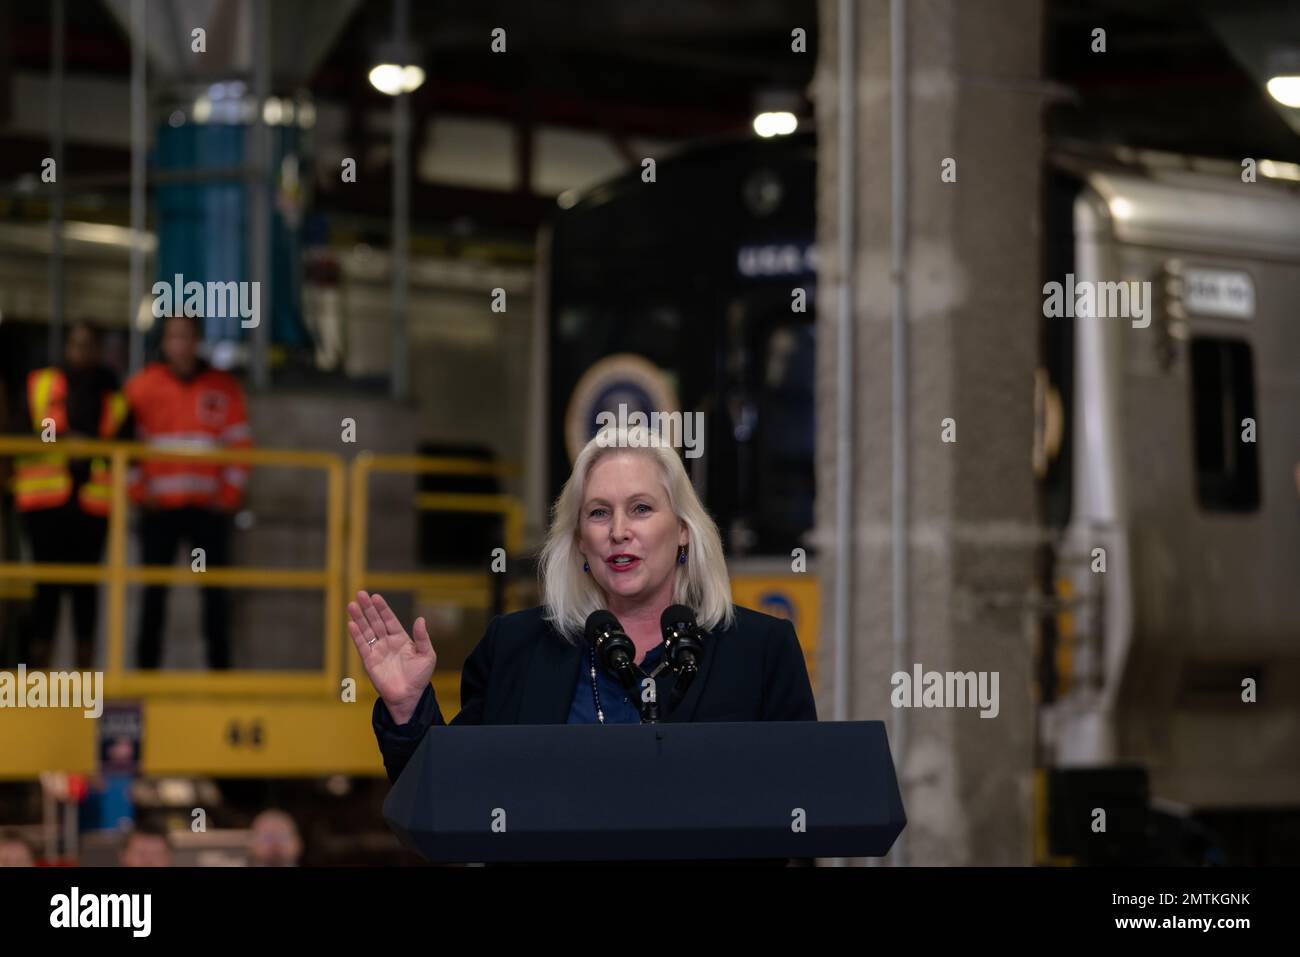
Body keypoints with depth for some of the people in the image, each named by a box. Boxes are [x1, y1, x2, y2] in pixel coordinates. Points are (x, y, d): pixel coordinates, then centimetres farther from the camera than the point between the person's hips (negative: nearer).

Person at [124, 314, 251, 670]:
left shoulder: (223, 387, 5)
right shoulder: (142, 385, 3)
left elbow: (240, 443, 6)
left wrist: (230, 493, 0)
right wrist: (139, 491, -2)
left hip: (208, 507, 1)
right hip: (160, 507, 0)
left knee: (216, 593, 0)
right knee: (154, 593, 0)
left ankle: (219, 665, 5)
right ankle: (147, 668, 4)